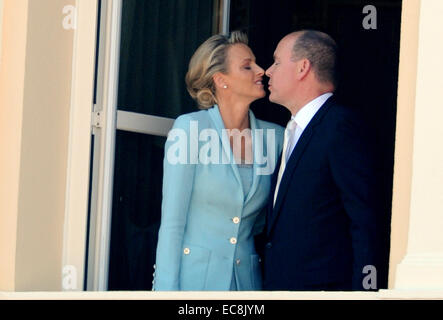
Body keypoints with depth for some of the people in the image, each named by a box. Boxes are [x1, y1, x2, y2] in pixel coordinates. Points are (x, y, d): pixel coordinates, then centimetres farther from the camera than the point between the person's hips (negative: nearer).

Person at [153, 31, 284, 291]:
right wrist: (167, 288, -12)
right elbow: (172, 222, -7)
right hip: (193, 276, -3)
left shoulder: (274, 137, 4)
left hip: (247, 279, 3)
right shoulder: (189, 128, -6)